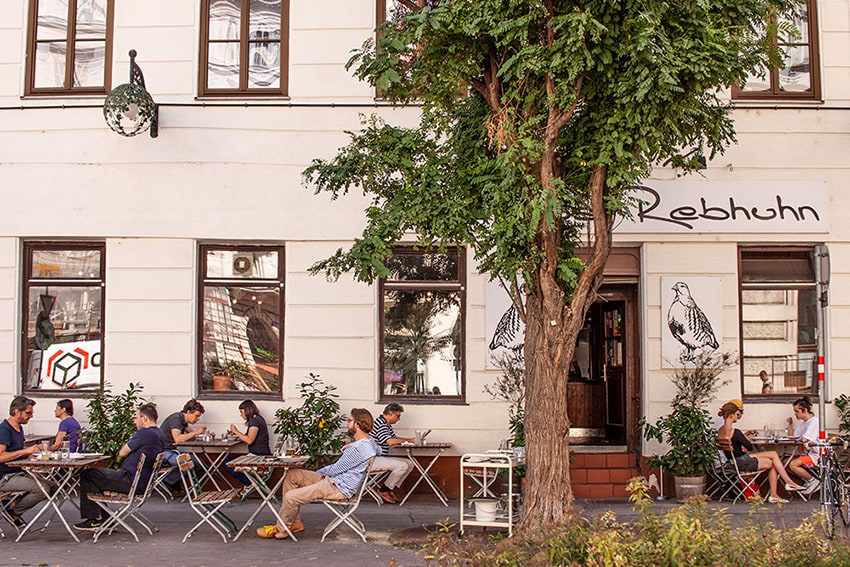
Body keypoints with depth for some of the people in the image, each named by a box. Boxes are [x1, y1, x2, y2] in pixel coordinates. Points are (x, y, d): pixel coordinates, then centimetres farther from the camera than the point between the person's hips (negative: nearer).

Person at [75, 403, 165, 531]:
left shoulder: (144, 433, -20)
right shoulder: (159, 435, 11)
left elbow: (122, 453, -10)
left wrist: (128, 443, 7)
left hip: (130, 482, -10)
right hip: (142, 482, 10)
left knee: (87, 475, -1)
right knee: (98, 474, 25)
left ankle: (94, 519, 3)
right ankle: (105, 518, 21)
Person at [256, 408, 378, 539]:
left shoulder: (358, 449, -26)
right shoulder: (369, 440, 5)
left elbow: (335, 470, -17)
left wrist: (318, 473, 3)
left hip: (339, 488, -11)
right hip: (332, 479, 11)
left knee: (290, 497, -15)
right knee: (292, 475, 8)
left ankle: (281, 529, 12)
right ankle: (295, 522, 12)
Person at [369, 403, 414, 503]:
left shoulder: (387, 425, 17)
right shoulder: (380, 424, -17)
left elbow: (395, 438, 27)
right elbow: (390, 441, -28)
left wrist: (410, 439, 10)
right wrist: (408, 441, -17)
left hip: (381, 458, 11)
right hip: (373, 460, -11)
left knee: (409, 464, 3)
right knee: (402, 466, -24)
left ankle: (391, 489, 4)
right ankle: (383, 490, -10)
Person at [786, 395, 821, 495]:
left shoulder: (814, 421, -13)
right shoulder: (803, 422, 17)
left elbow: (804, 439, -23)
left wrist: (801, 438, -1)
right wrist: (790, 424, 9)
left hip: (815, 455, -9)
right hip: (805, 453, 9)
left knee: (792, 465, -25)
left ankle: (813, 481, -6)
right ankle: (807, 480, 5)